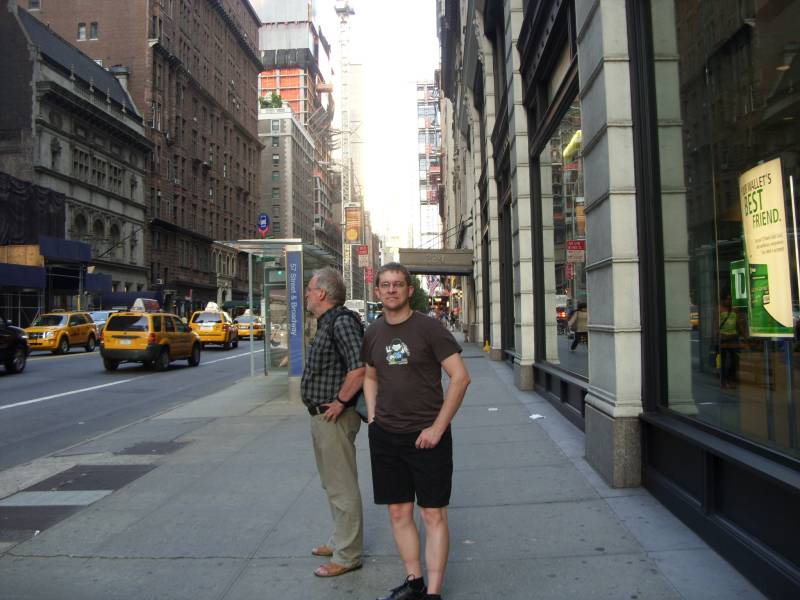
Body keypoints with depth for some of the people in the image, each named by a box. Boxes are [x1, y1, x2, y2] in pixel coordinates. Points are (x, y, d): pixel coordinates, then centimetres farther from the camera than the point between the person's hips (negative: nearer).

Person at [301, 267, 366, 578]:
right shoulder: (326, 323, 13)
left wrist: (339, 403, -22)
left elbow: (359, 369, -30)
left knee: (342, 487, 1)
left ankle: (347, 555, 13)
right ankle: (340, 540, 37)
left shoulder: (341, 322, -20)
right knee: (332, 483, 21)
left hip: (334, 418, -11)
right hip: (321, 417, 11)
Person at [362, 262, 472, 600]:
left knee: (433, 514, 2)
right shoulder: (373, 334, 7)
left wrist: (437, 427, -14)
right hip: (384, 436, 5)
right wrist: (372, 417, 9)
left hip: (427, 435, -5)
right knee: (398, 513, 12)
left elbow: (460, 377, -12)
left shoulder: (428, 328, -9)